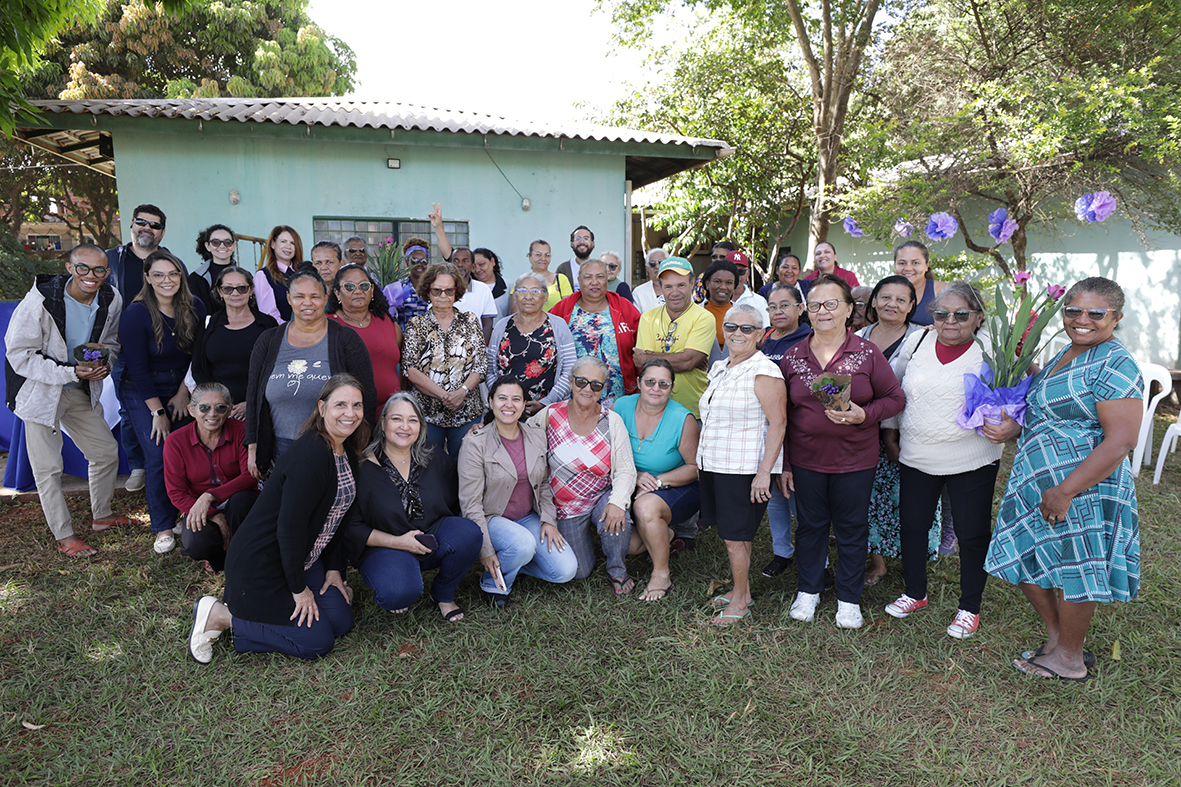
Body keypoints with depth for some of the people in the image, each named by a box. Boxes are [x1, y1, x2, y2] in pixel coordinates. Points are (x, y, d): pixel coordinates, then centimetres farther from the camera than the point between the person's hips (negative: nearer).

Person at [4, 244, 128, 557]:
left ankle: (101, 516, 34)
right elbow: (19, 355, -19)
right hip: (42, 390, -5)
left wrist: (105, 363, -11)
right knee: (48, 467, 2)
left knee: (106, 451, 12)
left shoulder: (112, 299, -6)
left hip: (84, 390, 5)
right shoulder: (40, 300, -22)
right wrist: (71, 372, -27)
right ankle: (64, 535, 16)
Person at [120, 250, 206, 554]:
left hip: (181, 389, 3)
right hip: (144, 395, -3)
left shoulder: (195, 309, -5)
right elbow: (138, 369, -13)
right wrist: (158, 412, -13)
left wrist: (183, 392, -5)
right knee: (158, 458, -8)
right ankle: (163, 527, 5)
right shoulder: (136, 314, -15)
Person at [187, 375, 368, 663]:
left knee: (342, 622, 5)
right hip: (260, 564, -9)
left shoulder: (347, 450, 3)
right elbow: (290, 526, -26)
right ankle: (218, 615, 5)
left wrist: (334, 568, 7)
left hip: (301, 558, 9)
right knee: (318, 641, -6)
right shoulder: (311, 455, -27)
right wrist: (299, 589, -17)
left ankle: (256, 606, 19)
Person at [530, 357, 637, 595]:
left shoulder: (612, 421, -7)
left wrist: (617, 501, -28)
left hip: (602, 498, 0)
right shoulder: (550, 415, -8)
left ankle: (617, 570, -4)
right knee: (579, 572, -5)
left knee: (616, 516, -35)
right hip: (565, 508, 0)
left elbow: (626, 471, -10)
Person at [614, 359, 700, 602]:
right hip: (631, 490, 4)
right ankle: (666, 536, 18)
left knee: (646, 506, -35)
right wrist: (636, 476, -17)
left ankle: (661, 575, -13)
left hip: (678, 489, -4)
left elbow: (696, 467, -11)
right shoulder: (622, 406, -6)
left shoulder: (683, 420, -16)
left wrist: (658, 481, -22)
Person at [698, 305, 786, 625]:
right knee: (731, 533, 15)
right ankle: (740, 590, 30)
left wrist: (764, 472, -21)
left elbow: (777, 424, -17)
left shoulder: (764, 372, -13)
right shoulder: (719, 368, 13)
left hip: (744, 468, -8)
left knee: (735, 536, 0)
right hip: (714, 465, 8)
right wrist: (703, 458, 22)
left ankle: (741, 601, 16)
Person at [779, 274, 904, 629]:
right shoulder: (792, 357, 1)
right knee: (810, 525, 15)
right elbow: (781, 416, 4)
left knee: (852, 529, 11)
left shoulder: (867, 354, -5)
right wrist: (783, 465, 3)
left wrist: (863, 415, -19)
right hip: (805, 461, 2)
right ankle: (808, 590, 34)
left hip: (854, 461, -1)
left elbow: (895, 398, 0)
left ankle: (849, 598, 29)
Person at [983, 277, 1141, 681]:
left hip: (1082, 489, -9)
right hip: (1037, 482, 9)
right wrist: (1014, 428, 4)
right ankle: (1057, 638, 36)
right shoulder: (1068, 355, 12)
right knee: (1022, 559, 16)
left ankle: (1070, 659, 28)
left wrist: (1066, 491, -24)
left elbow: (1120, 441, -23)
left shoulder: (1115, 366, -17)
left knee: (1070, 572, 7)